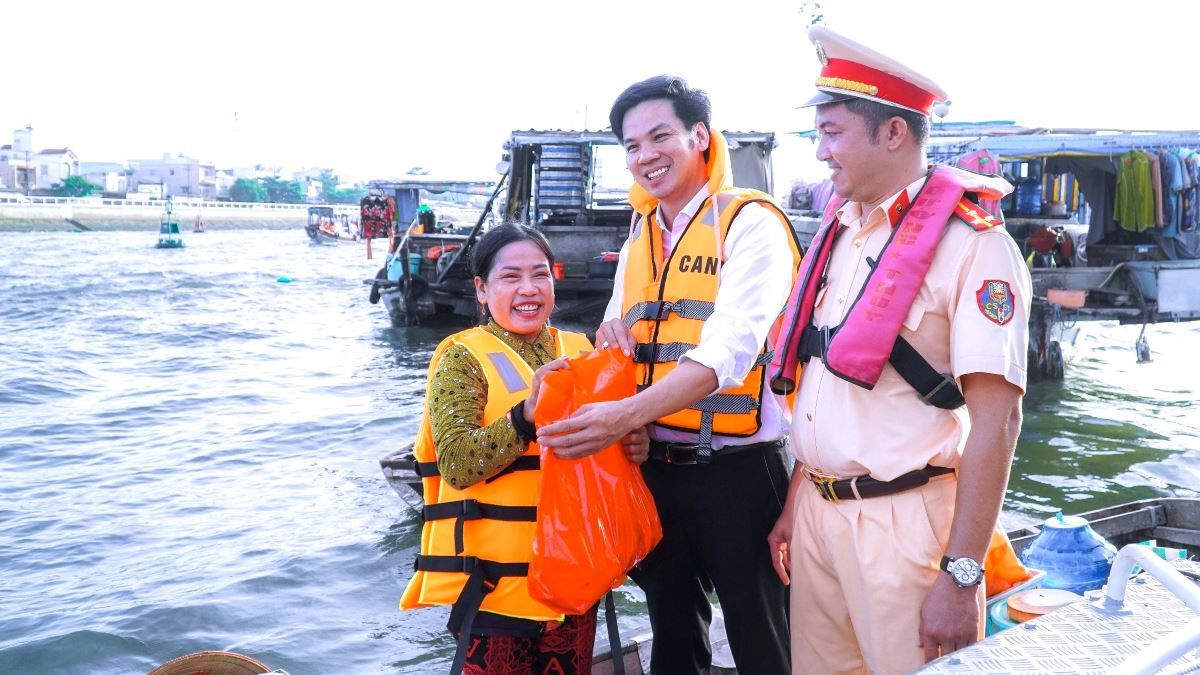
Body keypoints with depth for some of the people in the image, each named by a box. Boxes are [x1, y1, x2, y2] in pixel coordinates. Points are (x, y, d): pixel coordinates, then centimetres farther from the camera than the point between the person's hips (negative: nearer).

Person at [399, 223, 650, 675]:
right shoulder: (463, 358, -6)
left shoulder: (579, 351, 9)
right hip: (496, 574, -5)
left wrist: (634, 445, -5)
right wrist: (526, 414, -30)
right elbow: (457, 463, -18)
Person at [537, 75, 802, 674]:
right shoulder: (641, 233, 12)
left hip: (735, 466, -6)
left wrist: (627, 414, -35)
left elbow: (731, 347, -24)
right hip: (655, 465, 7)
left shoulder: (749, 221, -10)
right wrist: (612, 329, -3)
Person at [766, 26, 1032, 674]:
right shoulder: (839, 236, 10)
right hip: (818, 515, 7)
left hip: (904, 524, -6)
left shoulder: (970, 243, -12)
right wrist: (794, 503, 16)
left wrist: (960, 575, -19)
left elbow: (995, 419, -17)